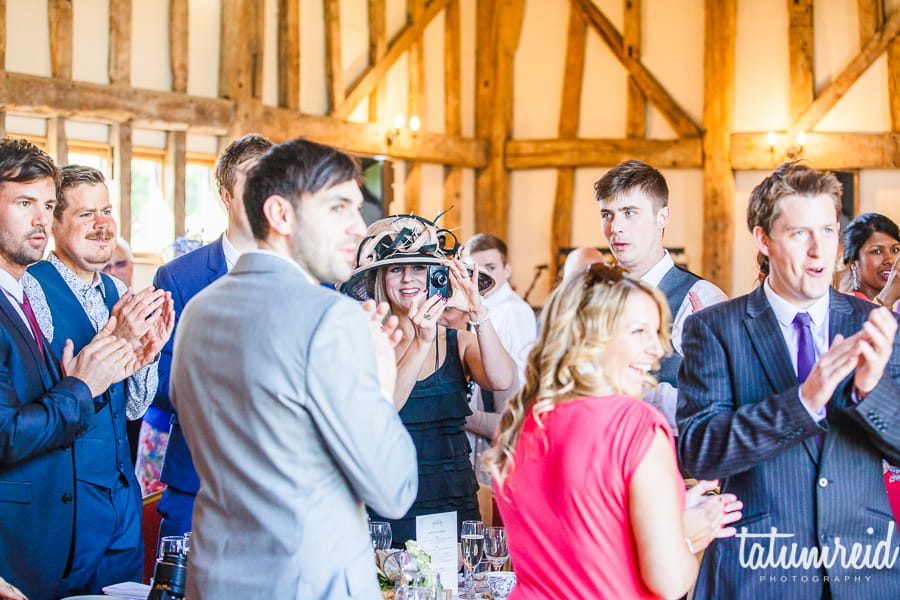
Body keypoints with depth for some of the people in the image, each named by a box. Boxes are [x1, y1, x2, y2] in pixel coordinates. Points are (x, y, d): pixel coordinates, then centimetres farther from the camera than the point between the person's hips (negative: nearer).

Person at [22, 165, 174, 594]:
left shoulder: (116, 293, 9)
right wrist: (114, 341, -28)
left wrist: (146, 352, -8)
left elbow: (133, 409, 11)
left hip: (122, 488, 7)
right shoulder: (32, 289, -13)